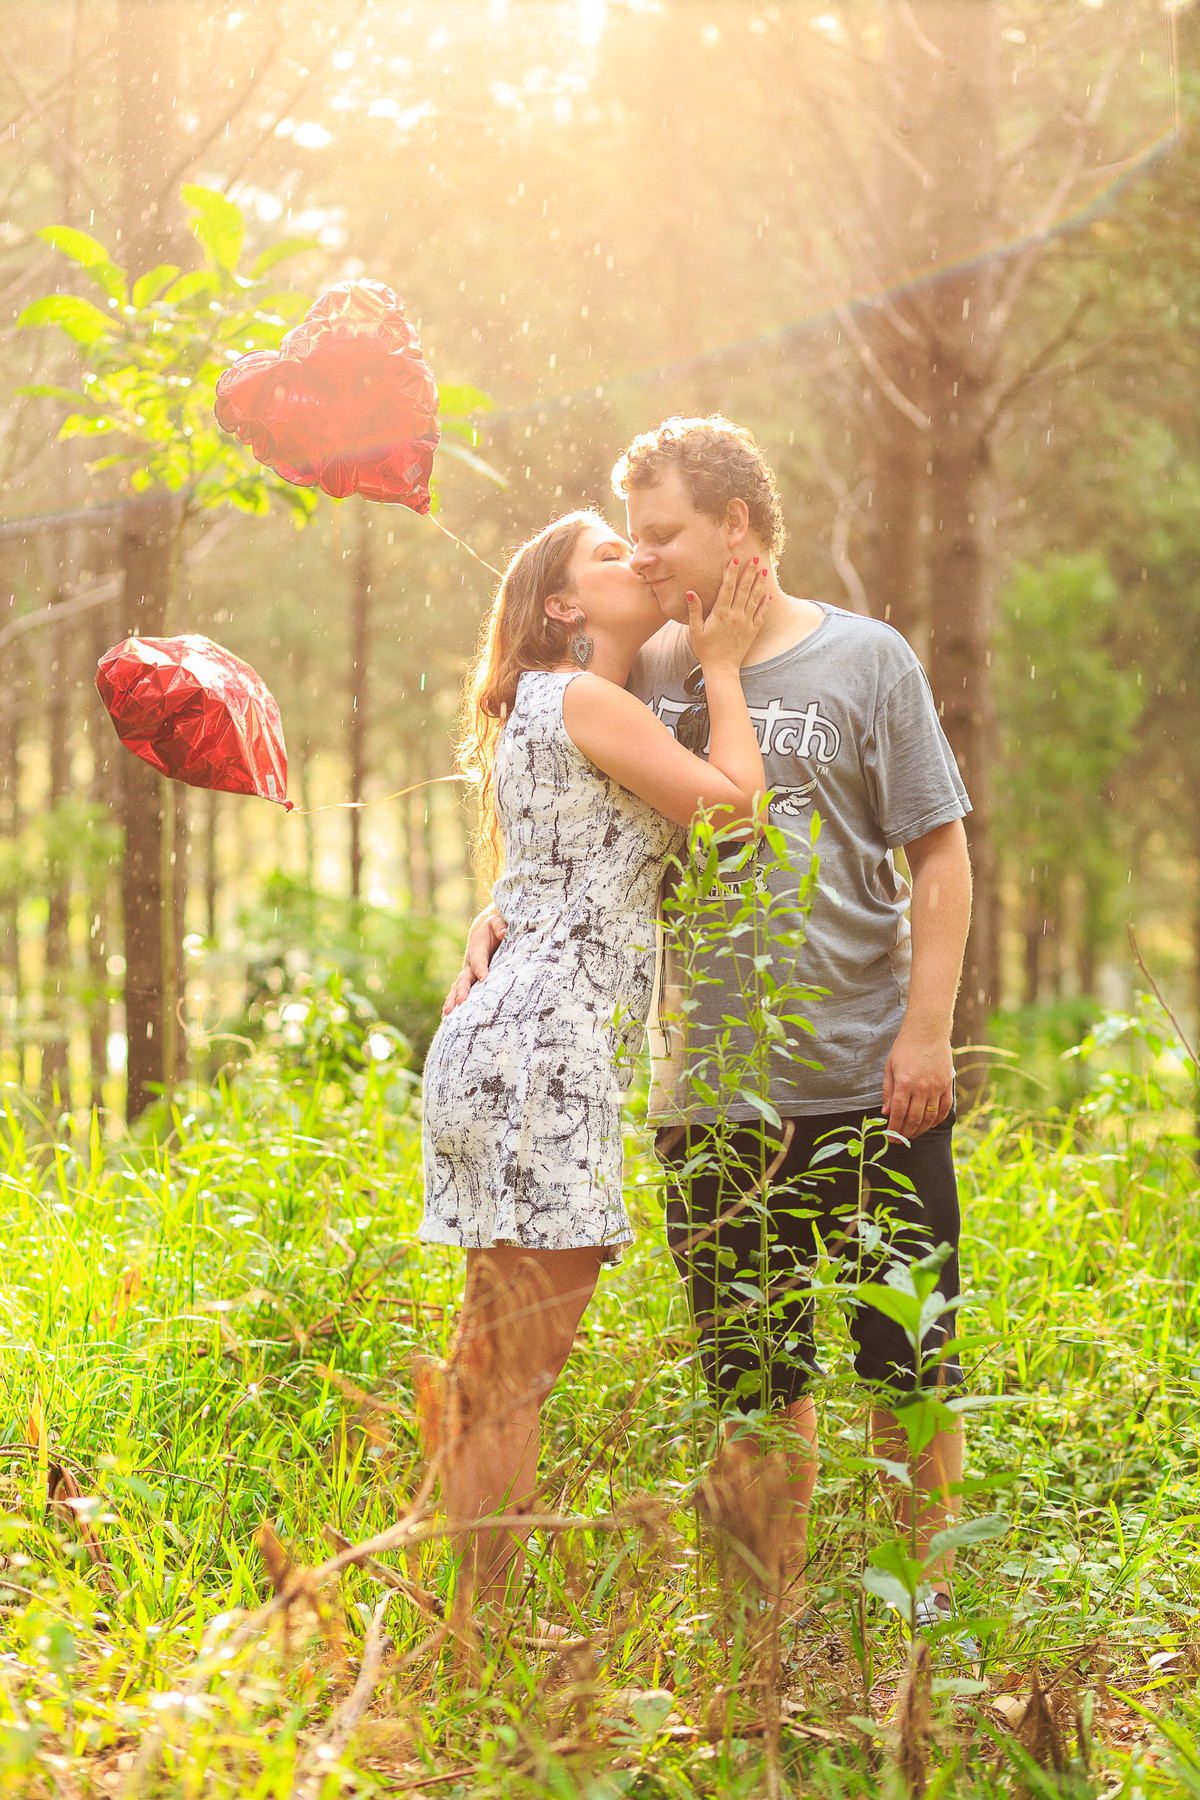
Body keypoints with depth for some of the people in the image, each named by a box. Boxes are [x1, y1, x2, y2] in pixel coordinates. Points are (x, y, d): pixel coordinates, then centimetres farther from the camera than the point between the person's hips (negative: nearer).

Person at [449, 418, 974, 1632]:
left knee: (905, 1361, 5)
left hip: (868, 1083, -3)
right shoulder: (646, 671, 5)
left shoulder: (863, 662, -3)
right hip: (713, 1092, 3)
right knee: (754, 1381, 11)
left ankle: (930, 1596, 21)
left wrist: (927, 1029, -9)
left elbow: (939, 853, -2)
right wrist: (499, 909, -3)